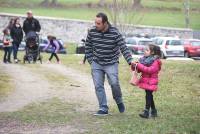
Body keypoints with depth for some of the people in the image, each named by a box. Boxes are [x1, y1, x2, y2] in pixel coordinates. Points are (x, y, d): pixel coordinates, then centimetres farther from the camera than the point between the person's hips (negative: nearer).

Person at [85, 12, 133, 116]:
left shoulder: (115, 33, -15)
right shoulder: (92, 32, -6)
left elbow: (124, 48, -14)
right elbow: (88, 46, 10)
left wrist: (130, 61, -23)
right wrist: (90, 60, 6)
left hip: (111, 64, -3)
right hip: (96, 64, 3)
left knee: (114, 83, -15)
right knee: (98, 86, -1)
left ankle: (119, 101, 14)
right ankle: (103, 109, 7)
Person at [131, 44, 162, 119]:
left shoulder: (155, 61, -13)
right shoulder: (144, 59, 11)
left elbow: (150, 70, -26)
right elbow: (140, 69, 17)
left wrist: (139, 66, -27)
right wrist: (134, 66, -4)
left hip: (150, 82, -8)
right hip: (145, 80, 8)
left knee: (148, 95, -10)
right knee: (149, 96, 14)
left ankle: (146, 112, -11)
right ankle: (154, 111, 24)